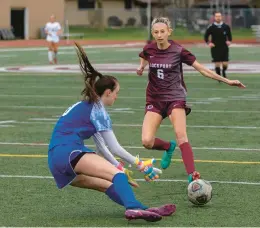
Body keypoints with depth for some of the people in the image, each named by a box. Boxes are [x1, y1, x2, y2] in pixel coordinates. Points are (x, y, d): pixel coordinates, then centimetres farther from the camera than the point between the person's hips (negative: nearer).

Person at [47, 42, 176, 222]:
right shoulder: (98, 110, 2)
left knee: (110, 184, 1)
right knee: (117, 175, -22)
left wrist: (116, 169, 37)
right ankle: (133, 208, -49)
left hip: (56, 161, 9)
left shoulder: (83, 107, 28)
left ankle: (143, 210, -20)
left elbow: (101, 145, 33)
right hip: (69, 153, -9)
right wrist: (141, 165, 13)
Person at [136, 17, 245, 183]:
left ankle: (192, 175, -30)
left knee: (181, 135, -26)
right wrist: (141, 68, 0)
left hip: (175, 98, -3)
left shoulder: (178, 51, -9)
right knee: (147, 142, -12)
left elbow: (202, 69, -4)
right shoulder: (149, 50, -2)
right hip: (154, 100, 3)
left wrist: (227, 81, -5)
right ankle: (168, 147, 22)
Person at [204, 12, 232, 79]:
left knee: (225, 63, -1)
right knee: (217, 63, -4)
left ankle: (224, 72, 31)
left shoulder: (226, 26, 1)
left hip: (224, 47, 1)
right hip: (215, 48, -1)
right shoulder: (211, 27, -4)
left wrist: (229, 41, -1)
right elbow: (206, 36, 5)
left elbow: (229, 35, 16)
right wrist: (208, 43, -9)